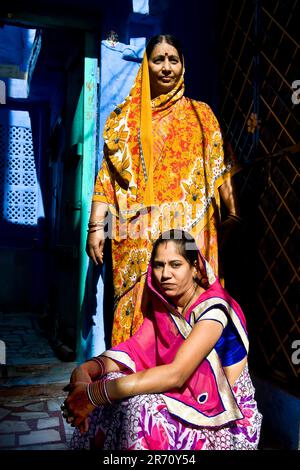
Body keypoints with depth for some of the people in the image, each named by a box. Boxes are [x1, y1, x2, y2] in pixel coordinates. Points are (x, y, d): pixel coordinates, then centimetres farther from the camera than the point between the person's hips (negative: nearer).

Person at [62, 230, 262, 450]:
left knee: (139, 405, -28)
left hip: (225, 423, -6)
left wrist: (95, 393, -35)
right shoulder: (163, 307, 1)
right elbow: (133, 350, -9)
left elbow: (175, 374, -33)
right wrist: (86, 369, -29)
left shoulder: (213, 308, -22)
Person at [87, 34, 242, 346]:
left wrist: (233, 216, -1)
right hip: (139, 230, 0)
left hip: (189, 226, 0)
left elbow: (220, 169, 10)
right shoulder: (125, 117, 14)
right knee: (137, 303, -3)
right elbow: (107, 174, 8)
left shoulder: (200, 113, 15)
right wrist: (96, 227, 0)